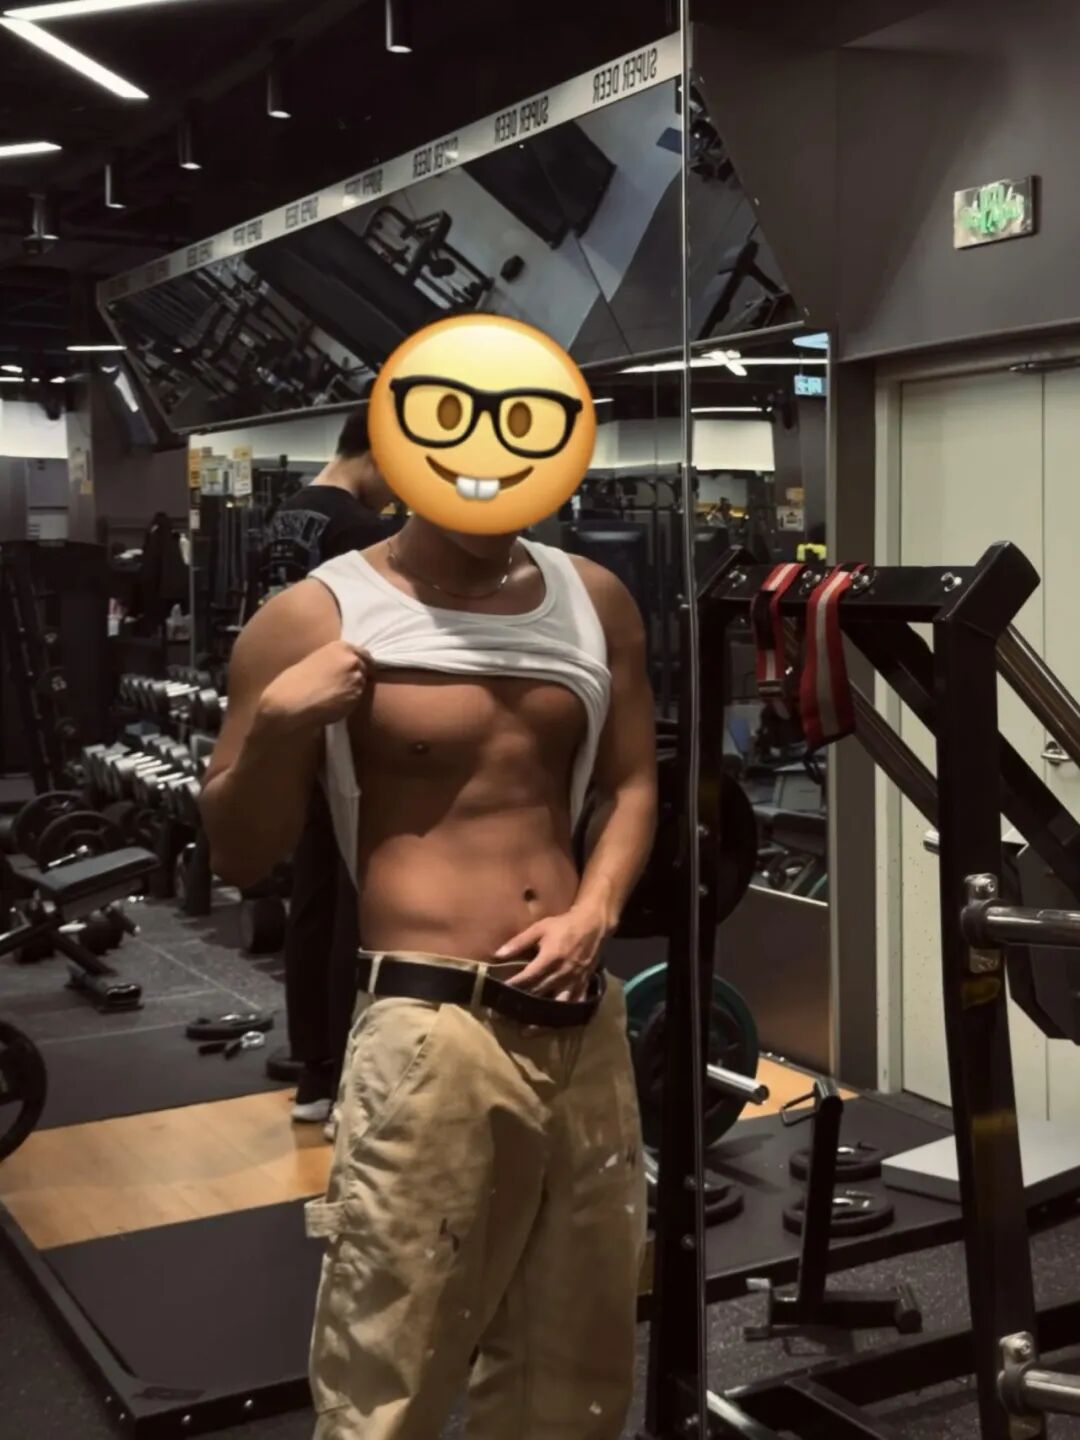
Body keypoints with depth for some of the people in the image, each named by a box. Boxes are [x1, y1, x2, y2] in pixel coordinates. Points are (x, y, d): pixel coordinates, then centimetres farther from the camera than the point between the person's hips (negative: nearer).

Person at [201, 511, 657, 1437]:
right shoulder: (318, 617, -7)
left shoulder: (595, 600, 6)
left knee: (579, 1363, 19)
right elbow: (239, 854, -3)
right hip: (432, 1029, -5)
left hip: (585, 1018, 5)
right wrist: (277, 724, -20)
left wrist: (596, 911, -3)